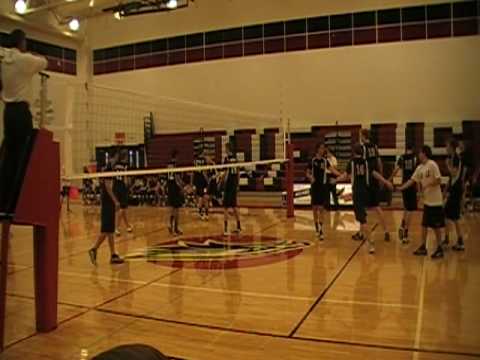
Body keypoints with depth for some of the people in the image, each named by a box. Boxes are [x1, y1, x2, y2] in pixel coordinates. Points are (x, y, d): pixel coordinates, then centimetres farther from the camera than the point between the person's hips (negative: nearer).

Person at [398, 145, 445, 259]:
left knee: (436, 226, 1)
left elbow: (439, 180, -18)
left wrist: (427, 185, -23)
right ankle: (423, 247, 20)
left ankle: (439, 249, 12)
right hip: (426, 201, 8)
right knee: (424, 225, 11)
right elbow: (412, 180, 8)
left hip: (435, 201, -8)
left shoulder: (432, 165, -15)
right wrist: (401, 188, 2)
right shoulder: (420, 167, 8)